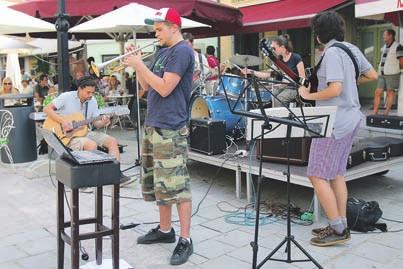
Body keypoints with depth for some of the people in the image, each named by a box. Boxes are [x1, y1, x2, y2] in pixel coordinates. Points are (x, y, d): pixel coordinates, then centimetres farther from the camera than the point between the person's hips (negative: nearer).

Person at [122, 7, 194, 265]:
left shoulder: (182, 51, -11)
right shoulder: (162, 52, 17)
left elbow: (164, 88, -19)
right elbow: (147, 86, 18)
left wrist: (140, 64, -13)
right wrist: (136, 63, 5)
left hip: (170, 130, -9)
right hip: (153, 126, 10)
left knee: (176, 185, -7)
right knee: (159, 183, 15)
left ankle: (186, 240, 2)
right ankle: (165, 230, 28)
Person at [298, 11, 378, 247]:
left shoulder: (332, 53, -16)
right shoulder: (352, 49, 10)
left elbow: (335, 89, -25)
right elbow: (373, 76, 16)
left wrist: (308, 95, -12)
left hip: (335, 121, -10)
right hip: (351, 118, 10)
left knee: (318, 176, -3)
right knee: (337, 173, 15)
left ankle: (337, 229, 2)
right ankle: (342, 226, 21)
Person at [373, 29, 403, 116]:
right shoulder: (384, 47, 17)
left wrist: (395, 70, 6)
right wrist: (379, 72, 12)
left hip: (392, 75, -7)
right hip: (382, 74, 7)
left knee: (390, 93, -2)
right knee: (377, 93, 1)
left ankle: (386, 113, 2)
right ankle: (375, 113, 4)